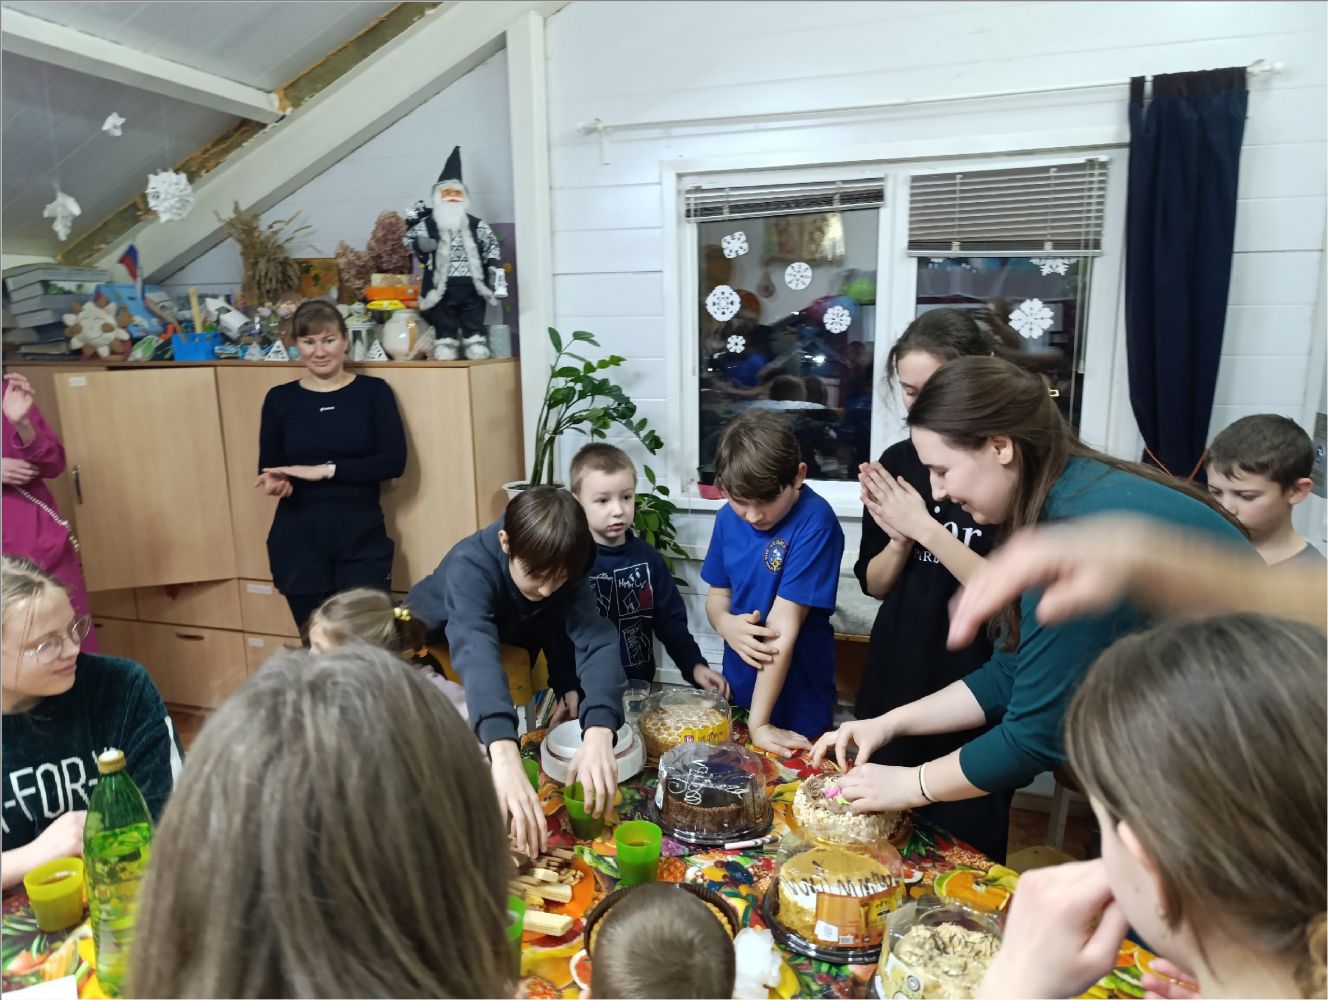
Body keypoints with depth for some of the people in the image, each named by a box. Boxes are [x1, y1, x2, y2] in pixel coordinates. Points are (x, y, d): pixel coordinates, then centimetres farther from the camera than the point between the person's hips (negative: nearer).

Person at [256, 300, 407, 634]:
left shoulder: (373, 391, 0)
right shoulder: (280, 398, 5)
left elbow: (394, 461, -9)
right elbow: (267, 468, 9)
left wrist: (326, 470, -16)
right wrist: (273, 481, -15)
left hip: (362, 536, -1)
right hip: (299, 539, 1)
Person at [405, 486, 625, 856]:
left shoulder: (566, 571, -28)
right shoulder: (470, 566, -41)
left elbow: (597, 641, -41)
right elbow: (474, 651, -57)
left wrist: (598, 732, -60)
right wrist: (504, 755, -73)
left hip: (508, 646, 4)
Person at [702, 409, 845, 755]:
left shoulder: (814, 522, -23)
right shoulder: (729, 518, -5)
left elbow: (783, 624, -25)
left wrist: (759, 723, -22)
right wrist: (726, 623, -17)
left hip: (796, 707, -5)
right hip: (737, 693, 5)